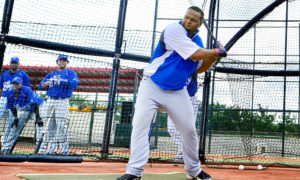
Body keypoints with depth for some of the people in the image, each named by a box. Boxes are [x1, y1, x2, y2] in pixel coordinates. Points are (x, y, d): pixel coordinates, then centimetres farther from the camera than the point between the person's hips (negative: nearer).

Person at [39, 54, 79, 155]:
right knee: (50, 126, 1)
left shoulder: (70, 73, 11)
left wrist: (60, 82, -20)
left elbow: (75, 83, -11)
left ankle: (64, 150, -6)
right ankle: (51, 150, 5)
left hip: (62, 102, -5)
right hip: (50, 101, 5)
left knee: (61, 126, -12)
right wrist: (48, 83, -8)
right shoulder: (51, 74, 25)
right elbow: (41, 86, 14)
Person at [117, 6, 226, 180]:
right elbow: (195, 55, -22)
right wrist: (216, 51, -7)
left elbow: (199, 68, 17)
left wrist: (212, 58, 2)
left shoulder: (197, 40, 8)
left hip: (177, 92, 6)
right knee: (140, 123, -19)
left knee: (189, 129, 6)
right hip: (152, 86, -5)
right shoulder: (174, 30, -15)